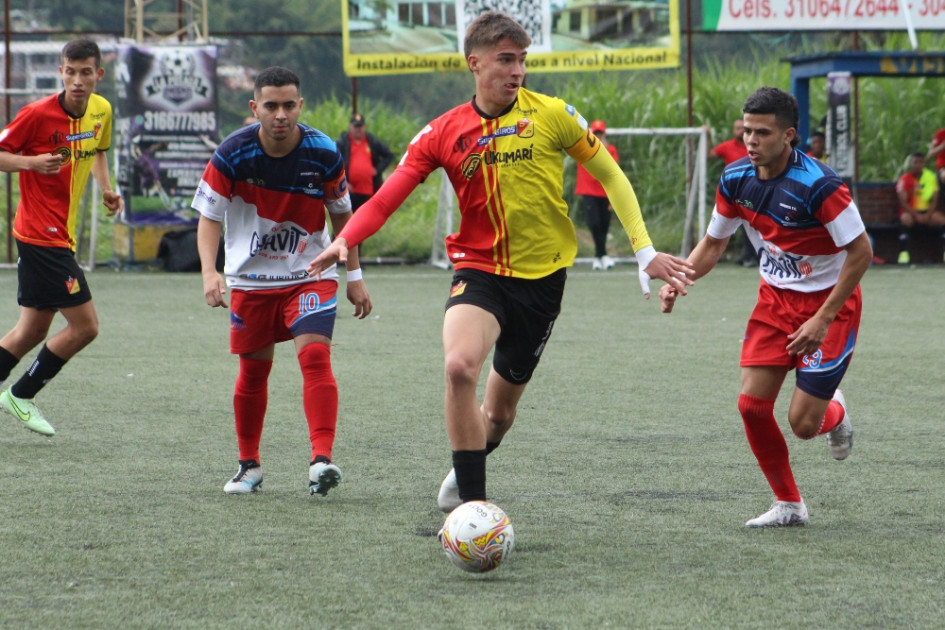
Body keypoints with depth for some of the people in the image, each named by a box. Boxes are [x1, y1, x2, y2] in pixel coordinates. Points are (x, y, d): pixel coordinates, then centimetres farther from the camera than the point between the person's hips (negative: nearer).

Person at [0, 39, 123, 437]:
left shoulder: (102, 111, 6)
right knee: (84, 326, -8)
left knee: (33, 330, 12)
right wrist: (32, 162, -26)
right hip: (41, 235, -8)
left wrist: (106, 188, 9)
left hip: (60, 236, 8)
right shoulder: (37, 114, -16)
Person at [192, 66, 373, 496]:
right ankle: (249, 465, 24)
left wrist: (354, 276, 7)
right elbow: (209, 216, -10)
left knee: (315, 355, -19)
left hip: (310, 273, -1)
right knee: (253, 369, 8)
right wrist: (209, 272, -25)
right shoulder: (233, 154, -15)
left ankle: (321, 460, -26)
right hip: (251, 278, 1)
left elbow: (341, 214, 4)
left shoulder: (323, 154, -12)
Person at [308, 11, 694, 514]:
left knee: (501, 407, 8)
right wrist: (345, 240, -29)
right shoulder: (443, 134, -3)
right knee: (459, 366, -29)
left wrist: (645, 250, 1)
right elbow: (387, 197, -10)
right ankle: (472, 503, -21)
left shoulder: (552, 114, -4)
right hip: (479, 269, -1)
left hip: (542, 277, 1)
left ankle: (469, 468, 43)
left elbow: (610, 175, 5)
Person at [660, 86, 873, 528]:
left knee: (803, 423, -10)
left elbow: (861, 252, -22)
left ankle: (835, 413, 30)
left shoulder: (818, 185, -27)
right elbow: (713, 243, 8)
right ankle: (788, 505, 11)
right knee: (752, 403, -7)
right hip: (776, 296, 6)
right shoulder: (736, 179, -7)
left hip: (830, 302, -6)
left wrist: (823, 320, -23)